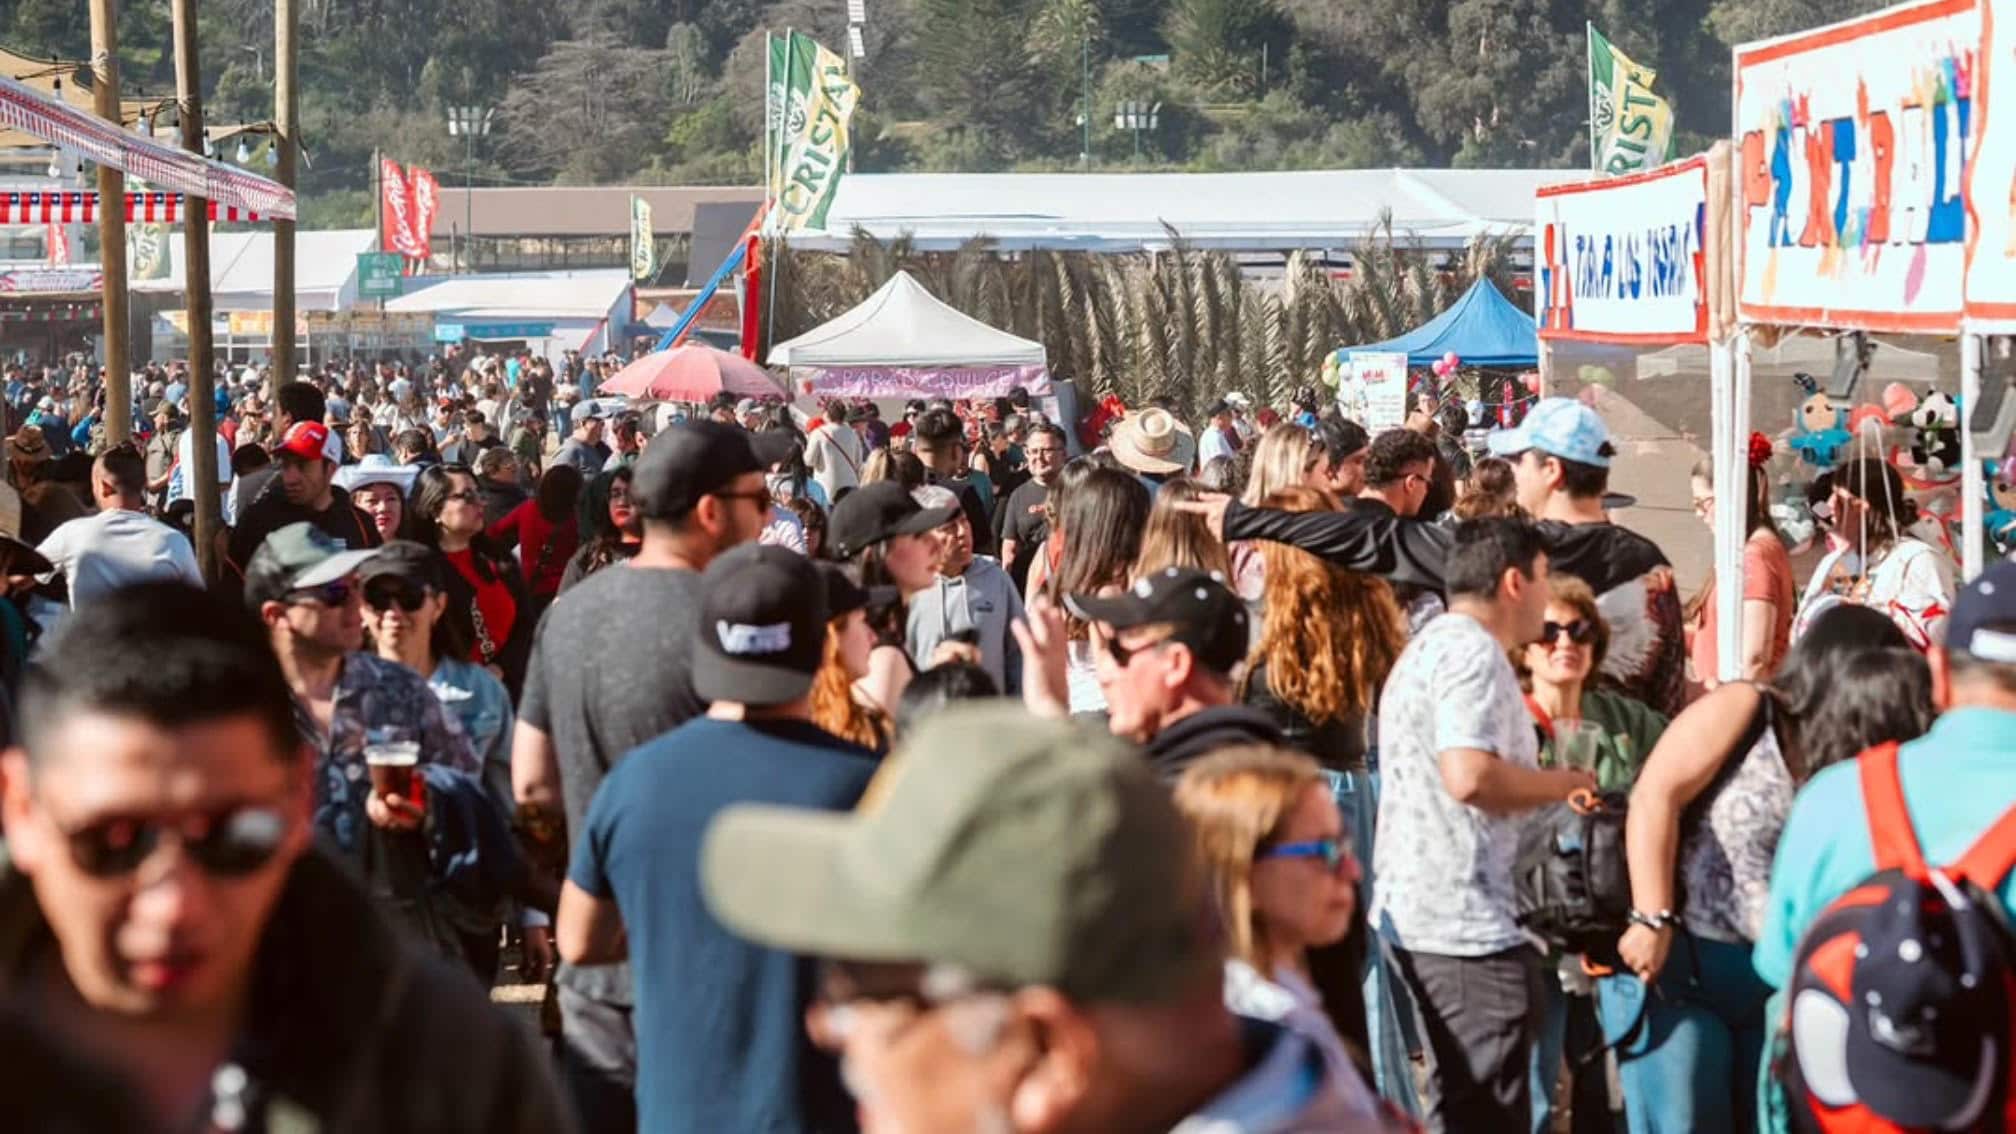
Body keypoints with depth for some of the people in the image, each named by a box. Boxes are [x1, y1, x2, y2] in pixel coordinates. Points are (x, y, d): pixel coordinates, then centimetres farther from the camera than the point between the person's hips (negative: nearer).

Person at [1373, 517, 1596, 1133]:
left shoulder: (1430, 646, 20)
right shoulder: (1473, 650, -14)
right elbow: (1470, 776, -27)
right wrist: (1564, 783, -12)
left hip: (1421, 912, 11)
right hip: (1469, 922, -11)